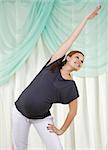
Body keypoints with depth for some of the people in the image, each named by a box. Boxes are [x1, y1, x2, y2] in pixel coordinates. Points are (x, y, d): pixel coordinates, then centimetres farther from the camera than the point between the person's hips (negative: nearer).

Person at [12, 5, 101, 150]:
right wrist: (86, 18, -2)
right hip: (20, 112, 0)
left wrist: (61, 130, 5)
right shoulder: (53, 64, -5)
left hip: (42, 119, 0)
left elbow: (73, 111, 5)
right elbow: (70, 41, -6)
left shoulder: (71, 87, -5)